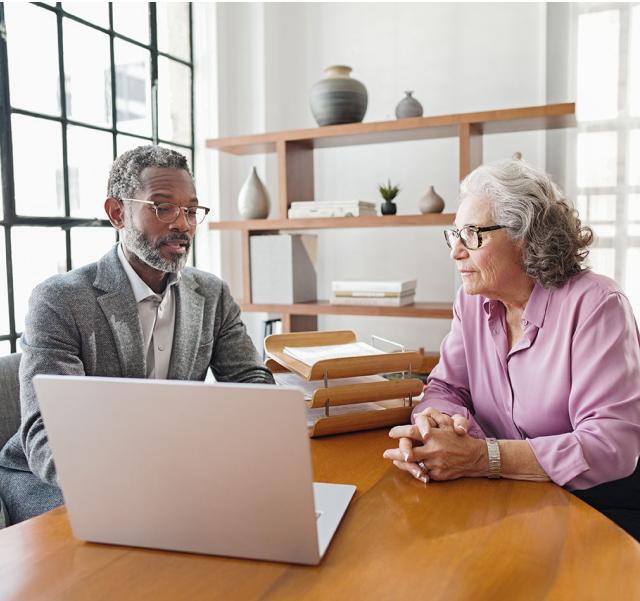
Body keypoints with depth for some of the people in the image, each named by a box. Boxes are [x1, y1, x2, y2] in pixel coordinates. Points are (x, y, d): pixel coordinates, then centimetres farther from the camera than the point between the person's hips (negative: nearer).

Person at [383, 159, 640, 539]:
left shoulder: (593, 305, -17)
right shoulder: (473, 301, 2)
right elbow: (447, 387, 2)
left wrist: (480, 457, -34)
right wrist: (431, 421, -24)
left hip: (601, 502, -5)